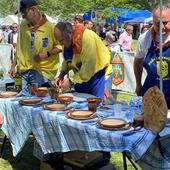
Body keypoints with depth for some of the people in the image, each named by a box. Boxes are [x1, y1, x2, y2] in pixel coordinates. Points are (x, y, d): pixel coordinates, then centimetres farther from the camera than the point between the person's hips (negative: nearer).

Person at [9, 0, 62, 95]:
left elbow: (60, 46, -3)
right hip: (24, 71, 4)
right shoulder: (23, 26, 8)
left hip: (42, 71, -4)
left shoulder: (50, 27, -8)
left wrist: (47, 54, -16)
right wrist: (13, 65, 13)